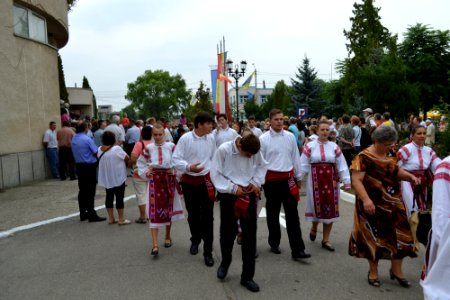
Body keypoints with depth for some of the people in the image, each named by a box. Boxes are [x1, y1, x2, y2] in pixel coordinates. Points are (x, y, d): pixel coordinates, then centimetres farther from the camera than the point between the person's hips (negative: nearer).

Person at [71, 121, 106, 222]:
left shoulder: (73, 139, 7)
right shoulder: (87, 139, -15)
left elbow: (75, 153, 12)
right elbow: (96, 152, -14)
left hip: (79, 166, 7)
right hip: (89, 166, -7)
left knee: (82, 190, 13)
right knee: (90, 191, -4)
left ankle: (83, 214, 20)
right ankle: (92, 215, -1)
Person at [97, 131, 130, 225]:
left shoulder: (100, 149, 0)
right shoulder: (117, 149, -19)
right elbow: (127, 158, -12)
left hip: (106, 178, 6)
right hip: (118, 177, -6)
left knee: (109, 197, 13)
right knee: (119, 198, 3)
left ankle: (111, 218, 19)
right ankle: (121, 219, 9)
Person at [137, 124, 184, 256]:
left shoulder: (171, 146, -5)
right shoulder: (148, 148, -1)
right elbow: (141, 162, 12)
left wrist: (176, 171, -10)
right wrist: (145, 173, -1)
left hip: (169, 180, 0)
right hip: (154, 181, 0)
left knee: (168, 208, 13)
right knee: (154, 210, -7)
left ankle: (168, 236, 34)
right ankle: (155, 245, -7)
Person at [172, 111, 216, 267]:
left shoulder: (211, 138, -2)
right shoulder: (185, 138, -13)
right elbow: (175, 159, -12)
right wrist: (189, 167, -28)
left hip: (207, 180, 1)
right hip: (189, 181, -1)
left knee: (207, 216, -1)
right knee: (193, 215, 16)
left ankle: (208, 251, 8)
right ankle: (195, 240, 42)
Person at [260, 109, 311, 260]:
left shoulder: (290, 137, 4)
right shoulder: (263, 139, -5)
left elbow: (295, 157, 11)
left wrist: (298, 177, 14)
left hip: (288, 178, 2)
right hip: (271, 179, -2)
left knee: (292, 214, 0)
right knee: (273, 214, 12)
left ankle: (297, 249, 3)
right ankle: (274, 243, 29)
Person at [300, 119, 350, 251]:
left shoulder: (334, 147, 3)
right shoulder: (310, 146, -2)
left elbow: (342, 165, 2)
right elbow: (303, 164, -2)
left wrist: (346, 181, -2)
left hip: (331, 180, 2)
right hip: (315, 180, -2)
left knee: (330, 208, 4)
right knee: (317, 206, 5)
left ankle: (326, 240, 15)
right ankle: (314, 227, 38)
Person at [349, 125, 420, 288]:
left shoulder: (390, 154, 5)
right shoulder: (364, 157, -18)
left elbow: (396, 171, 17)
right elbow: (356, 180, -23)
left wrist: (410, 176, -2)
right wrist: (366, 199, -34)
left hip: (393, 202, 6)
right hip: (374, 204, -6)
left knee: (399, 234, 9)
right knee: (375, 237, 7)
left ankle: (396, 270, 27)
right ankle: (373, 272, 26)